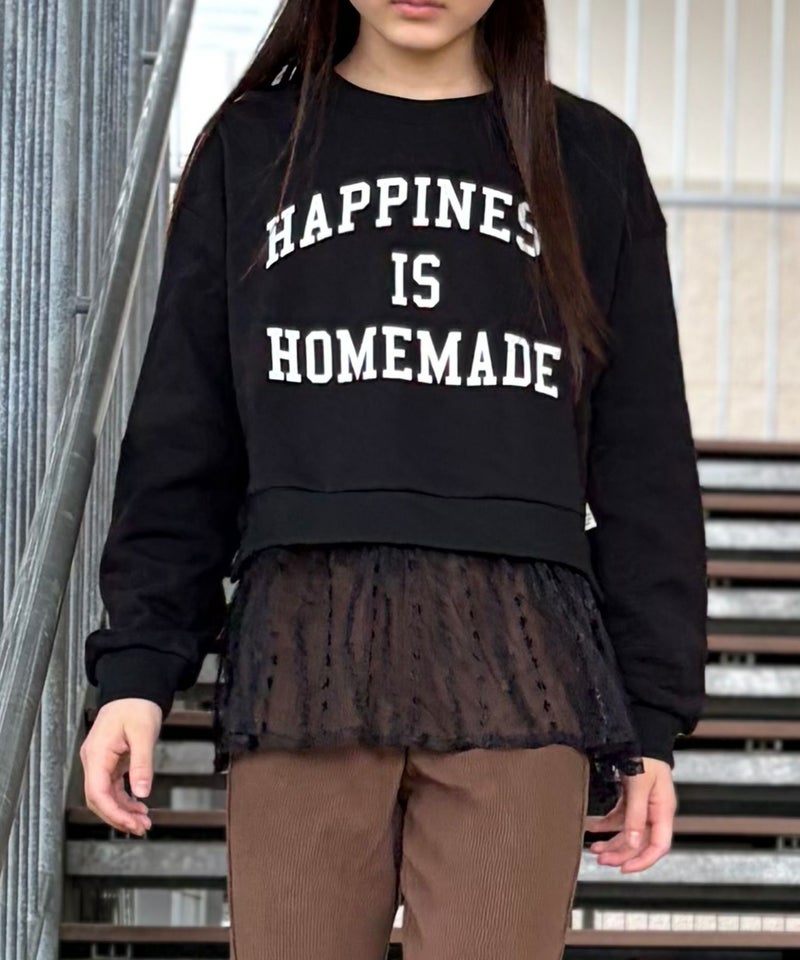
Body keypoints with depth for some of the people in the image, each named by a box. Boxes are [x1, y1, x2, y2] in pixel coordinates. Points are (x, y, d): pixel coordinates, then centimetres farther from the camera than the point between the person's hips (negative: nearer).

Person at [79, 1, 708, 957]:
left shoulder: (592, 159, 14)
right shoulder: (252, 147, 15)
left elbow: (642, 462, 12)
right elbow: (180, 439, 13)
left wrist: (654, 715, 7)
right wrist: (137, 664, 2)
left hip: (518, 661, 0)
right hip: (303, 655, 1)